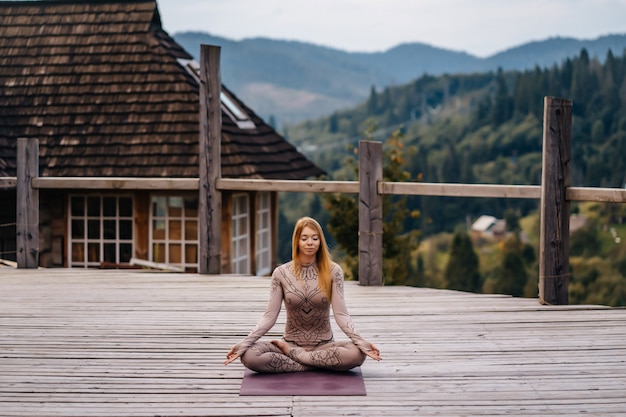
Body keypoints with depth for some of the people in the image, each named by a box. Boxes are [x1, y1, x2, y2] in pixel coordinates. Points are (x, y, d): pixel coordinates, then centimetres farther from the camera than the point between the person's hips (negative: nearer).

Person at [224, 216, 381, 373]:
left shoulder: (332, 271, -4)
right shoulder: (281, 273, -2)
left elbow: (341, 314, -9)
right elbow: (269, 316, -4)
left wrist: (362, 342, -25)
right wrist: (243, 344, -17)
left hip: (324, 345, 0)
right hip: (291, 342, 0)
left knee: (357, 354, -33)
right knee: (249, 356, -29)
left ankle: (290, 353, -15)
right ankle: (319, 365, -17)